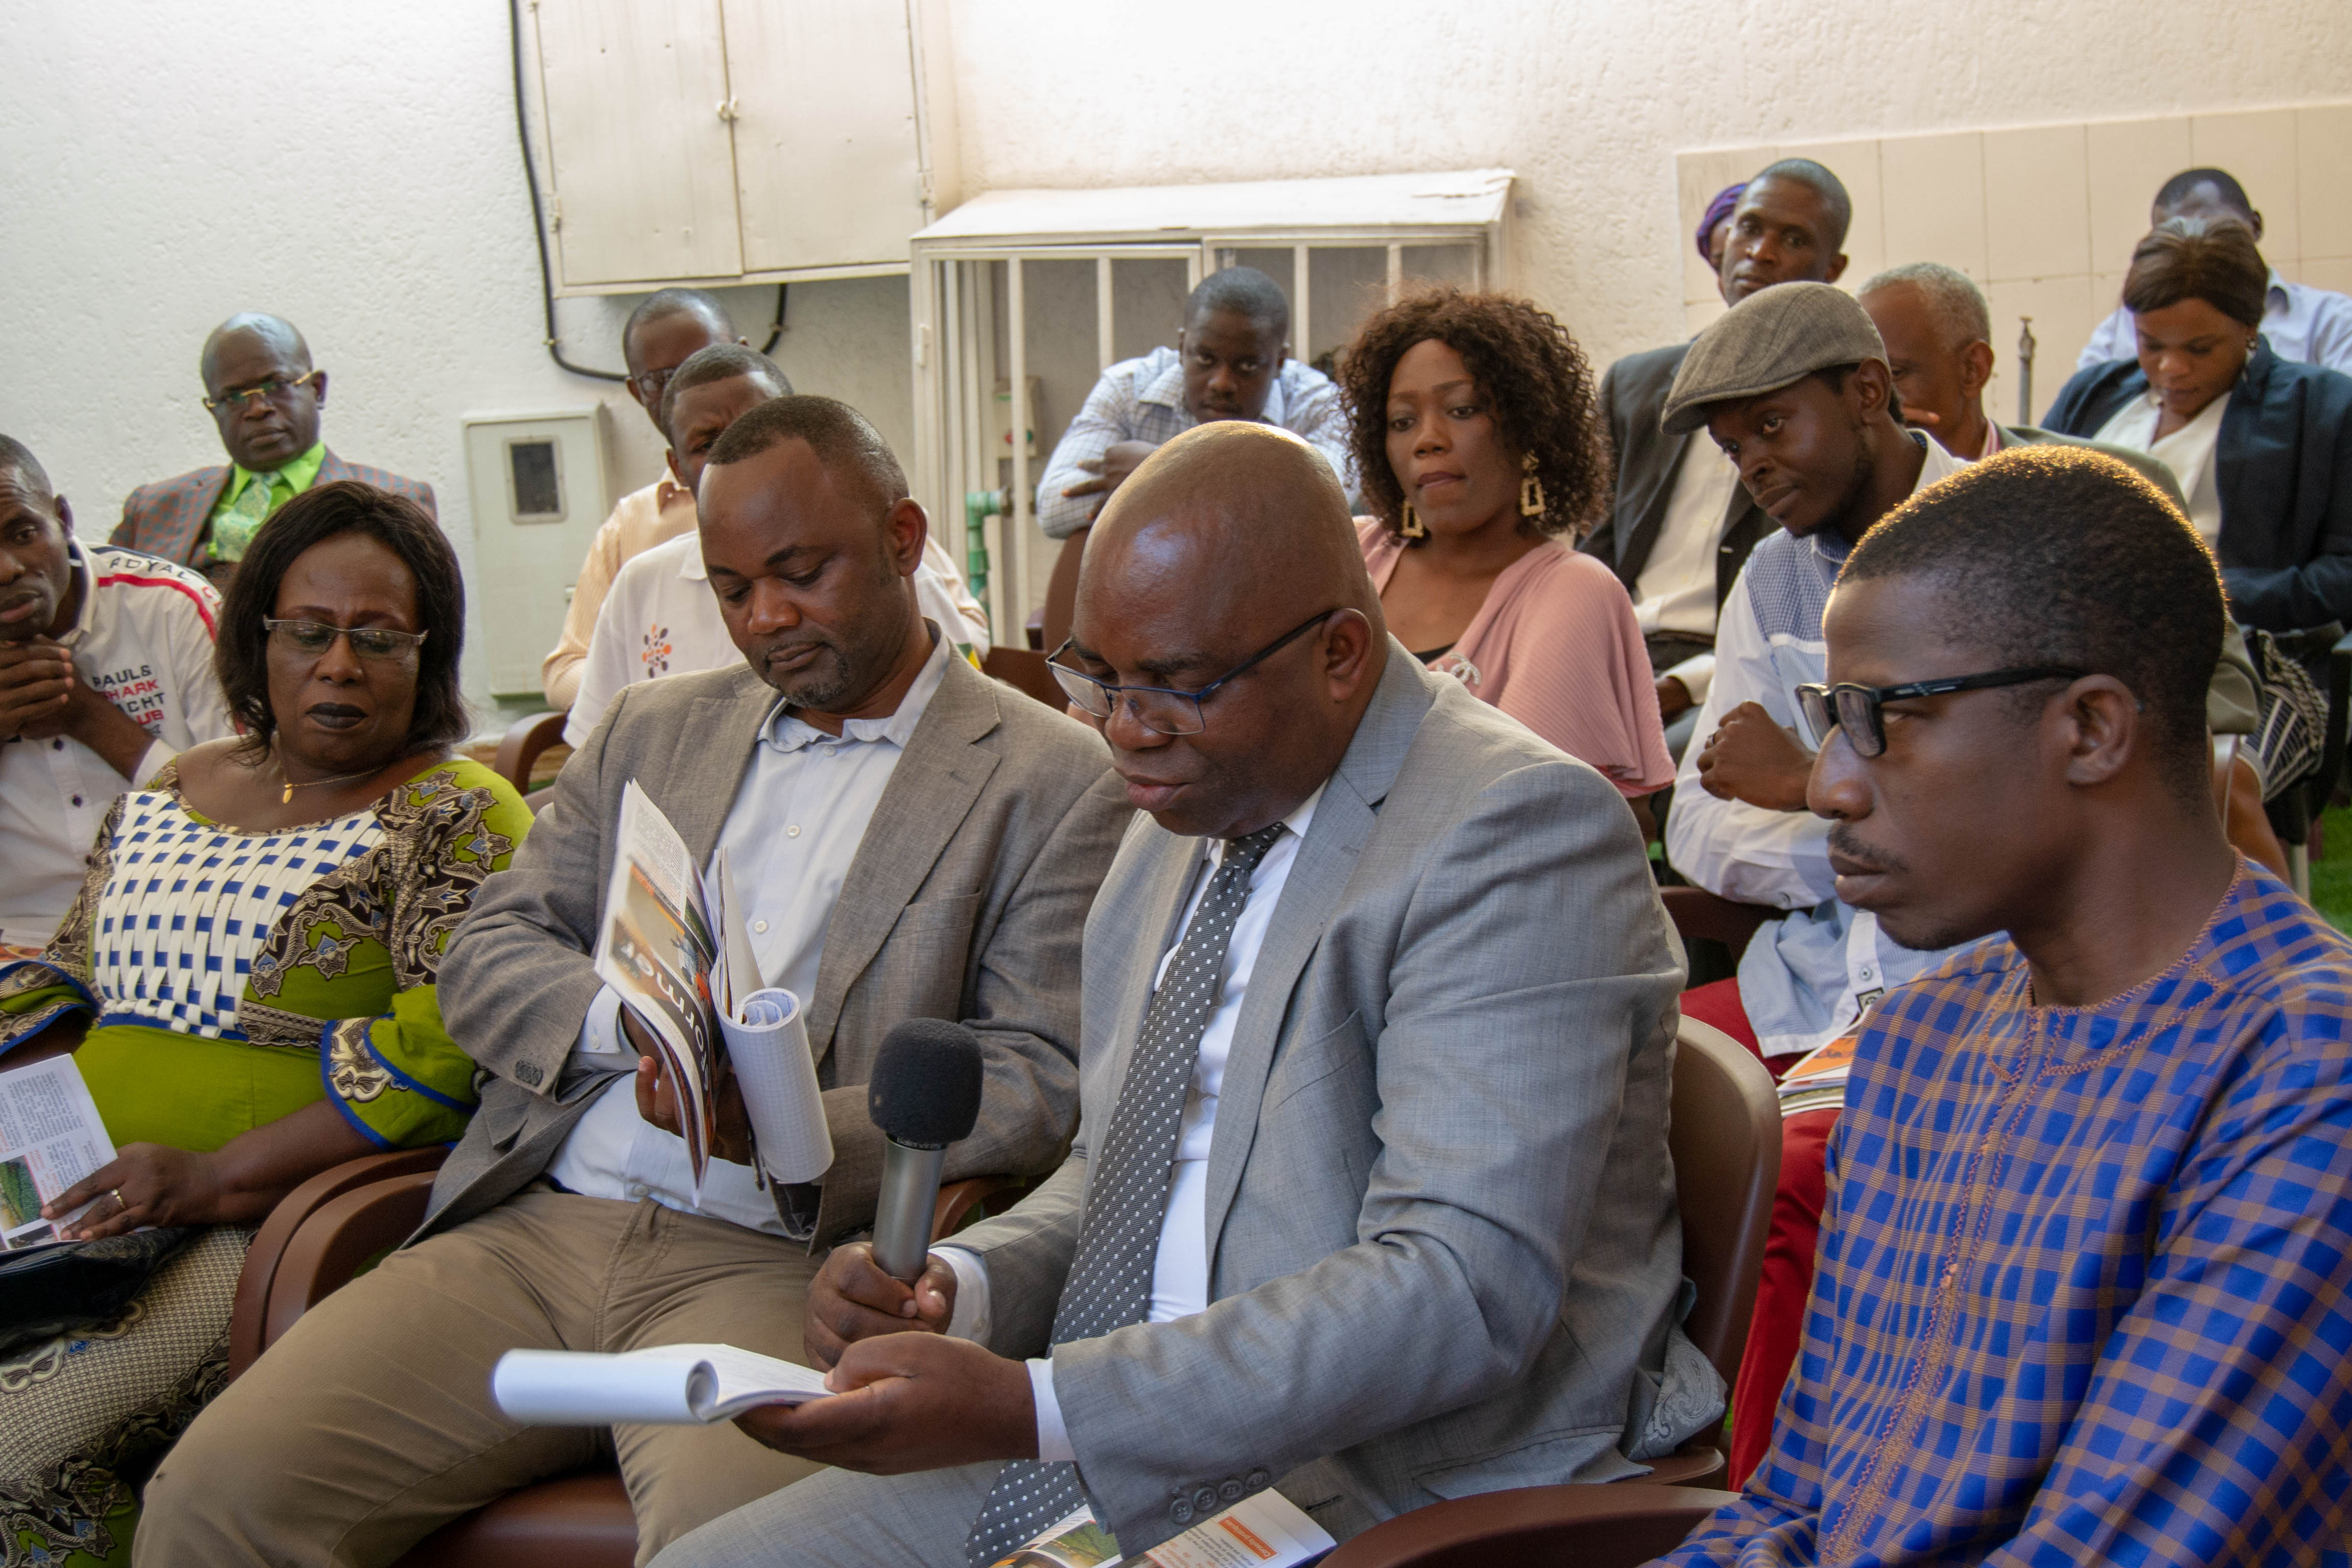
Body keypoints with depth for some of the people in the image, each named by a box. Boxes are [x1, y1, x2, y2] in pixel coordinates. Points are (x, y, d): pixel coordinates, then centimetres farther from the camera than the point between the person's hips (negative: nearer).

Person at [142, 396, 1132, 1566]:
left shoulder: (1051, 780, 5)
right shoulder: (653, 730, 21)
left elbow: (1042, 1079, -3)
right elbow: (485, 962, 17)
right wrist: (629, 1019, -7)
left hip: (779, 1253, -4)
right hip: (533, 1225, 4)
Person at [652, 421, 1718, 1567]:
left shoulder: (1516, 831, -16)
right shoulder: (1181, 828, 12)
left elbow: (1465, 1291, -25)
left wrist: (1024, 1408, -28)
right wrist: (959, 1288, -2)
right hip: (1101, 1444, 8)